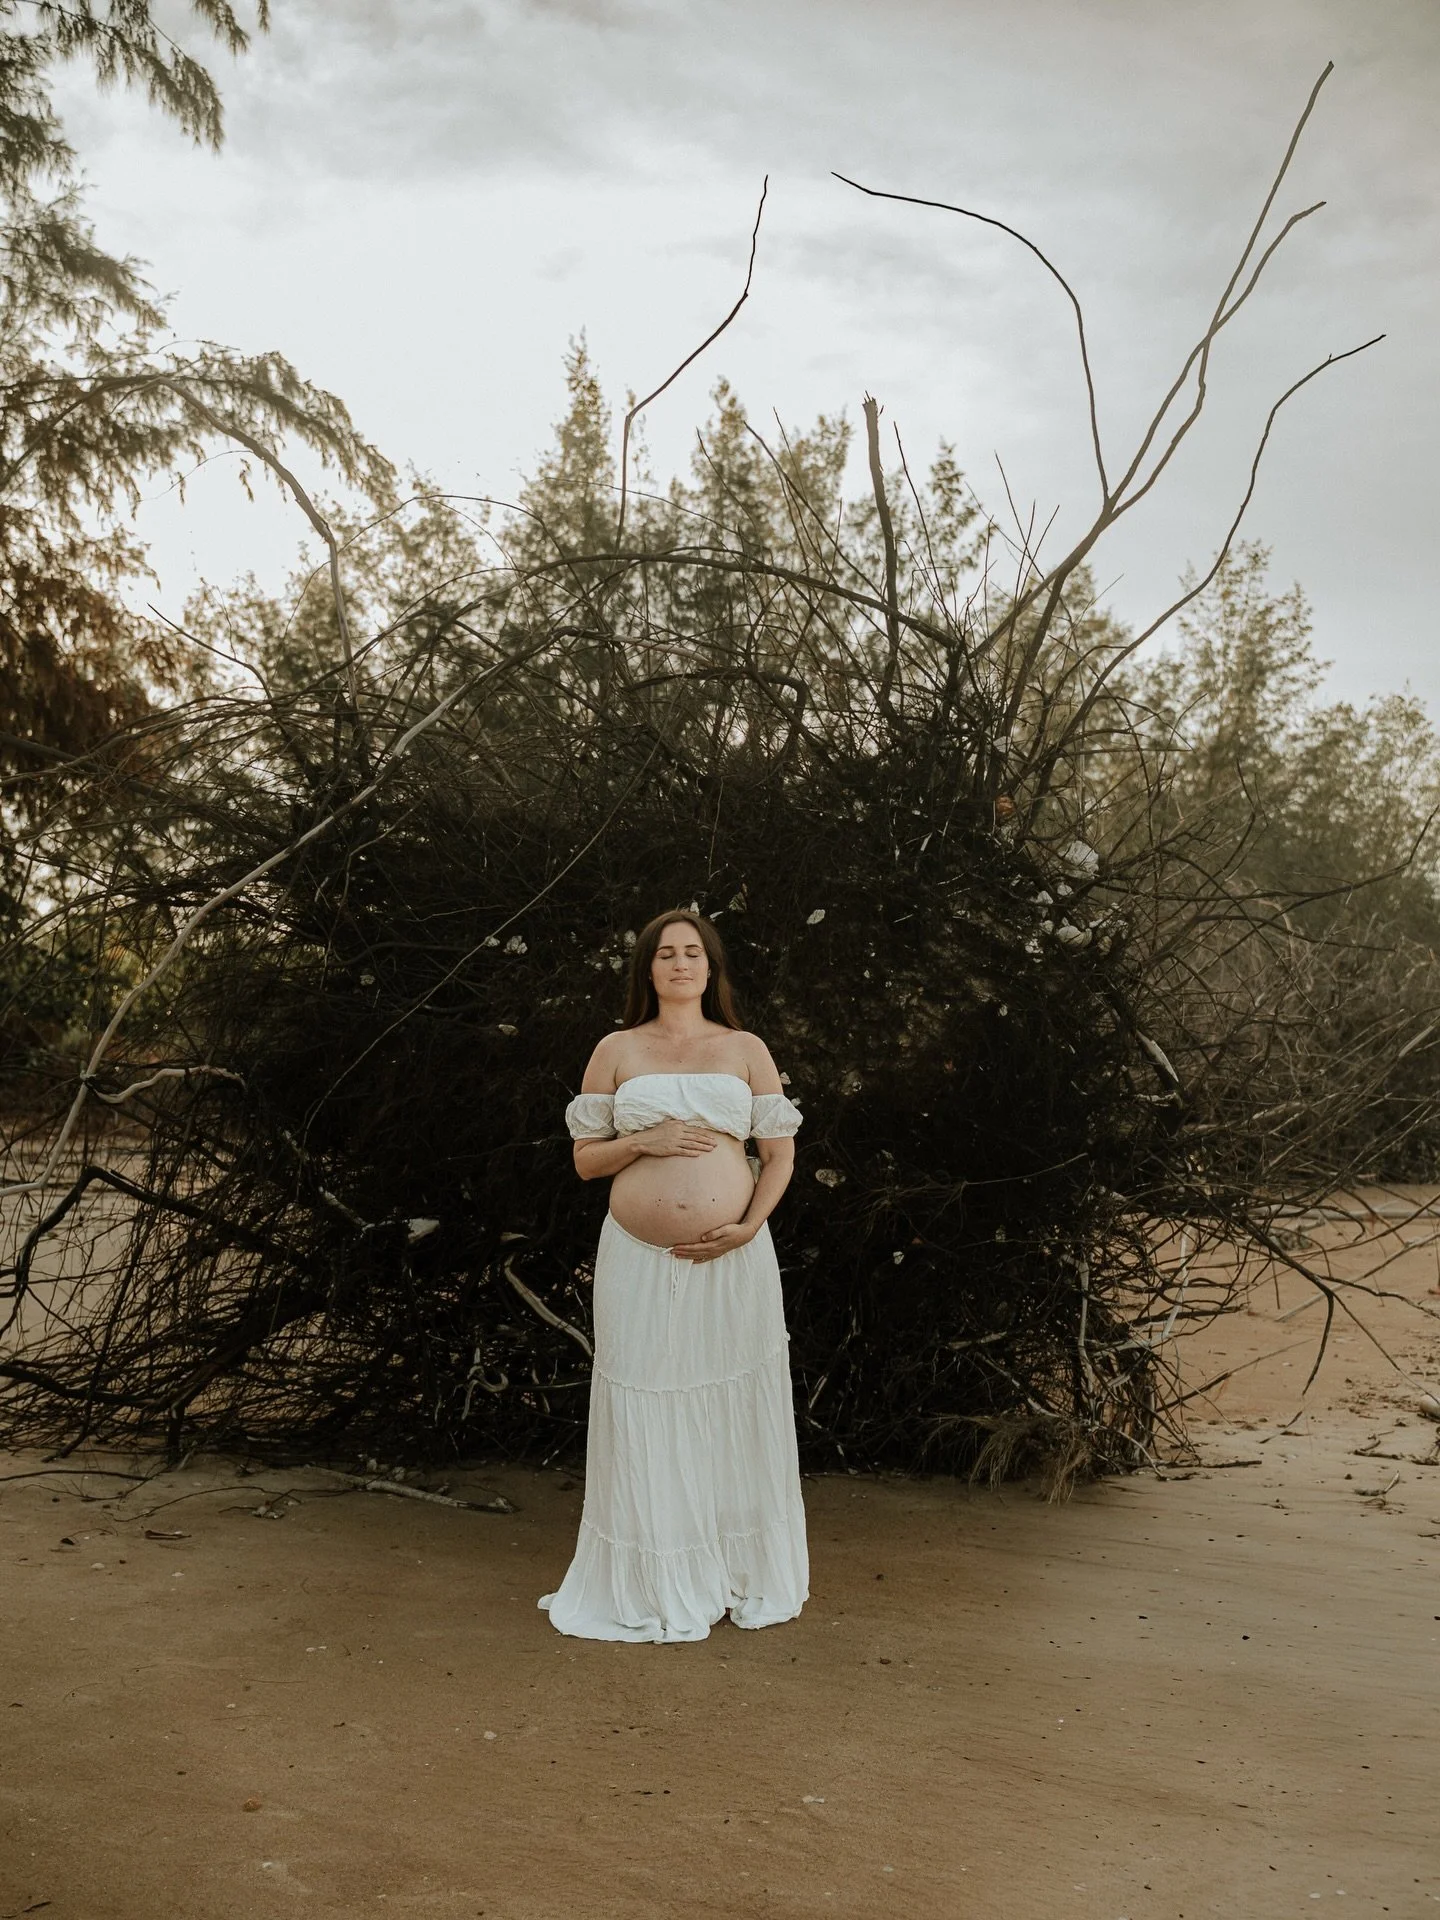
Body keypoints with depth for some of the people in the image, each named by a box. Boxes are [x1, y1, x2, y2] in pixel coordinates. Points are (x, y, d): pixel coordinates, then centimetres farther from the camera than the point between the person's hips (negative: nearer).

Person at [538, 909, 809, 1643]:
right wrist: (645, 1141, -11)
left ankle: (743, 1579, 17)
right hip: (640, 1261, 0)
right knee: (647, 1414, 1)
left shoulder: (746, 1050, 9)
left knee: (733, 1414, 4)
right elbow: (584, 1158, 7)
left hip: (732, 1260, 0)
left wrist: (749, 1226, -9)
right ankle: (654, 1587, 13)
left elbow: (780, 1153, 7)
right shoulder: (616, 1051, 8)